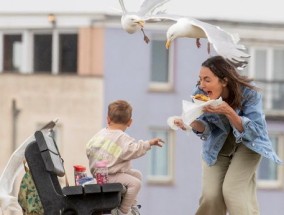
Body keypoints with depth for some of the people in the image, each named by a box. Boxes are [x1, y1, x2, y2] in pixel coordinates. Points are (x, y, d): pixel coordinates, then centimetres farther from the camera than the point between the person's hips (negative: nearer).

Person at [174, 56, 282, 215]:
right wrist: (191, 123, -35)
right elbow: (205, 127, -11)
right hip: (218, 145, 3)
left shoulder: (249, 93, -30)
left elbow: (255, 131, -28)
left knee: (233, 191, -18)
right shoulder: (201, 94, -23)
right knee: (211, 195, -9)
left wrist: (228, 112, -43)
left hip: (248, 142, -3)